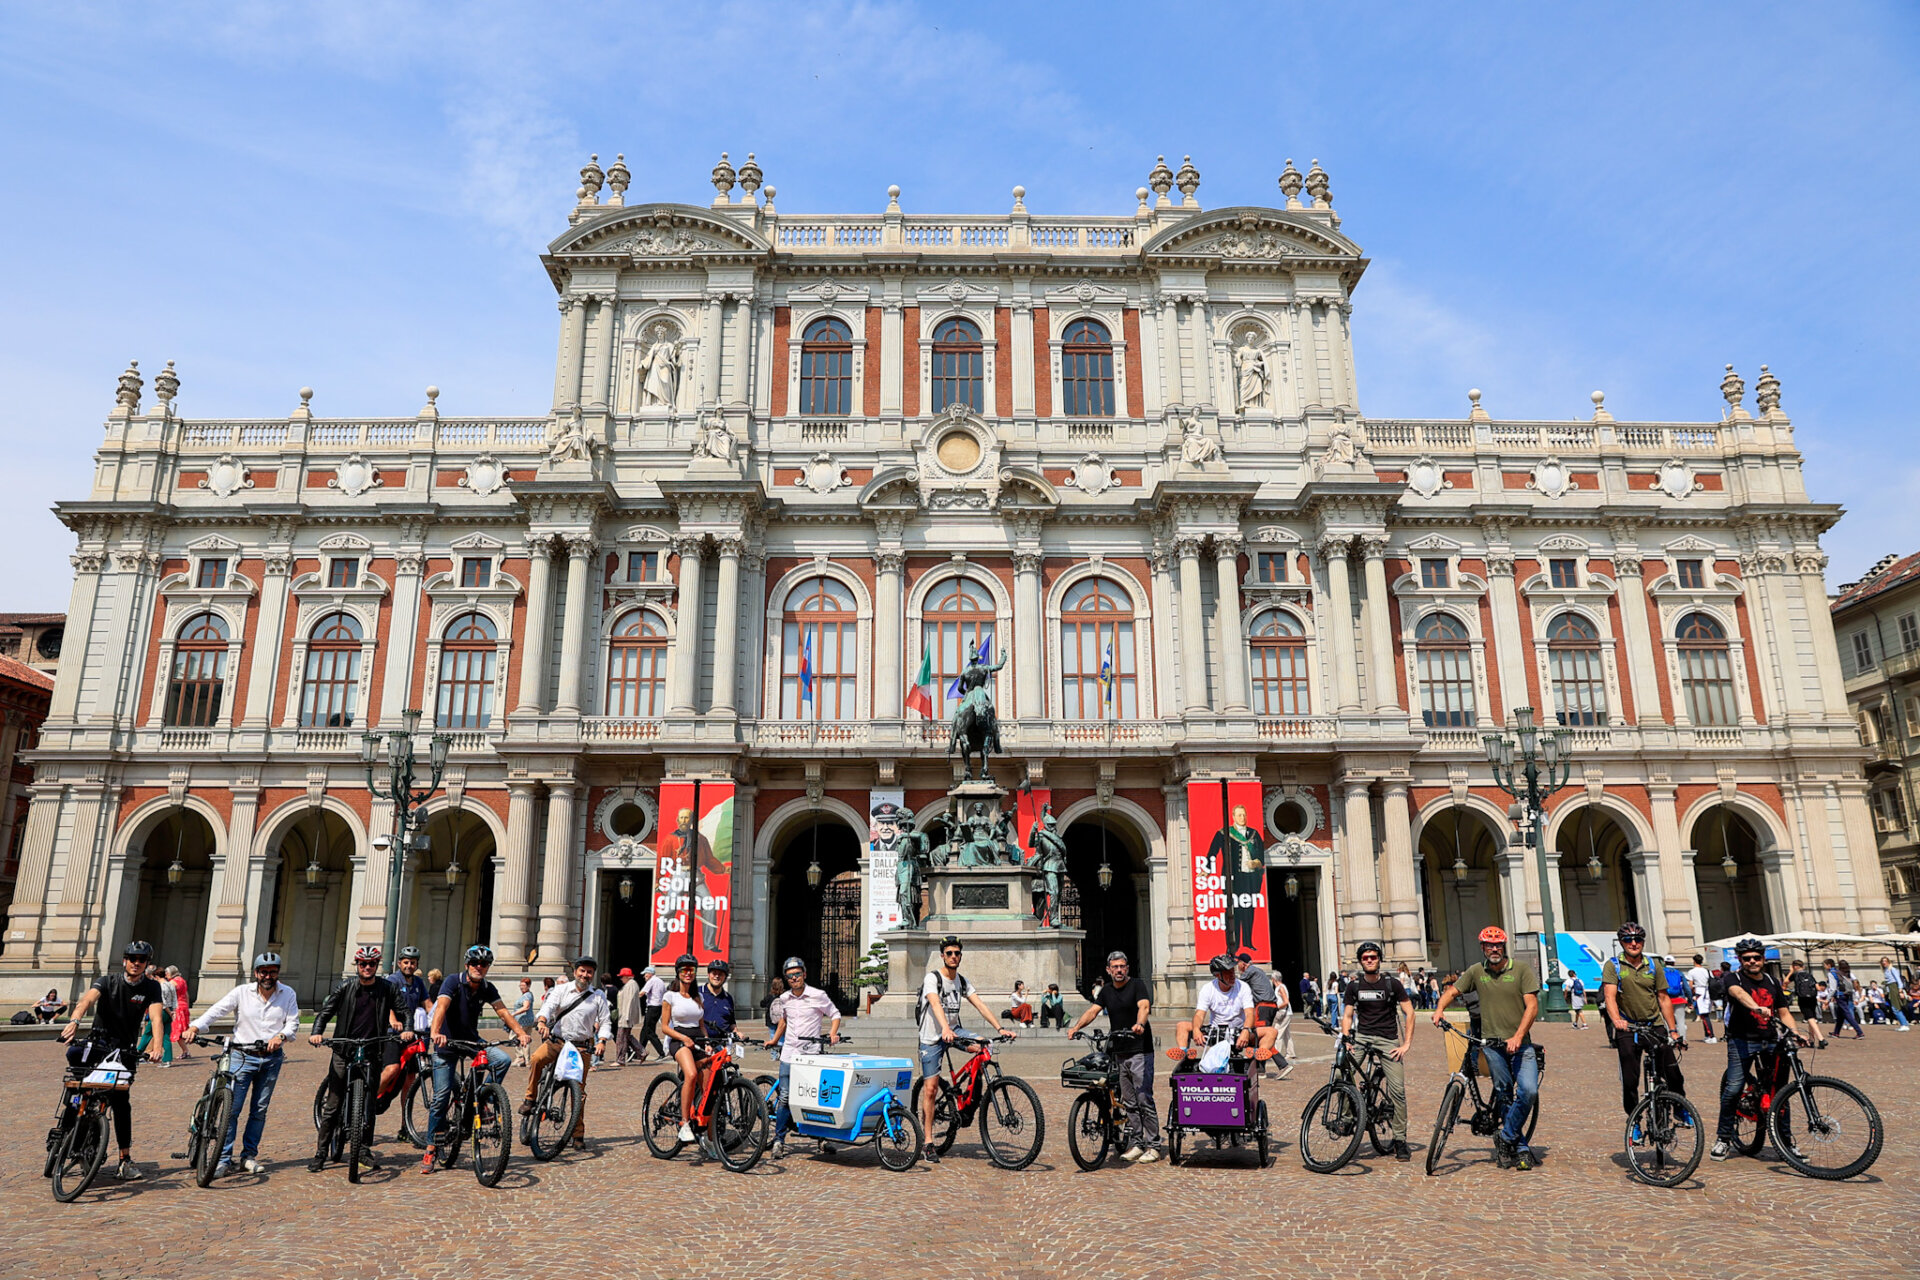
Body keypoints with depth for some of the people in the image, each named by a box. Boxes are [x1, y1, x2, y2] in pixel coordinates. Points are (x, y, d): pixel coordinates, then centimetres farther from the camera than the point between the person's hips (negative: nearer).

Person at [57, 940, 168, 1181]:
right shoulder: (107, 982, -3)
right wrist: (74, 1021, -46)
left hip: (125, 1050, 0)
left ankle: (125, 1161, 2)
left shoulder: (151, 987, -3)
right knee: (74, 1053, -34)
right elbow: (87, 999, -24)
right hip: (98, 1043, 0)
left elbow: (156, 1017, -17)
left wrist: (157, 1047, -34)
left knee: (121, 1102, -4)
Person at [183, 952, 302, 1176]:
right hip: (243, 1056, -1)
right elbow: (217, 1010, -14)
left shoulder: (288, 994, 0)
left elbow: (293, 1023, -2)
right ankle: (224, 1159, 2)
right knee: (231, 1108, -6)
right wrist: (194, 1027, -30)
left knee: (260, 1109, 8)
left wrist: (281, 1036, -22)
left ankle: (249, 1155, 20)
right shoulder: (242, 992, -4)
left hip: (272, 1057, 2)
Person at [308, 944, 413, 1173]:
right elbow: (325, 1012, -1)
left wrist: (407, 1029, -13)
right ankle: (320, 1153, 8)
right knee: (332, 1106, -2)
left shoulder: (387, 989, 2)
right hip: (344, 1053, -1)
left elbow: (403, 1011, 5)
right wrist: (317, 1032, -18)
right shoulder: (345, 988, 0)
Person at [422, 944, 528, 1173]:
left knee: (502, 1060, -21)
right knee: (442, 1096, -5)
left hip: (472, 1040, 4)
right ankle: (431, 1149, 8)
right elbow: (441, 1006, -31)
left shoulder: (487, 989, -2)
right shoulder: (453, 982, -15)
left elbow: (502, 1011, -11)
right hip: (447, 1042, -4)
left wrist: (520, 1031, -26)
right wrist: (435, 1032, -49)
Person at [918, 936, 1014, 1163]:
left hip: (954, 1031, 5)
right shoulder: (933, 978, -15)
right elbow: (935, 1004, -33)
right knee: (930, 1089, -6)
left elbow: (980, 1005, -4)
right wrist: (945, 1029, -50)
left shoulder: (962, 982, 4)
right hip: (932, 1036, -5)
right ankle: (927, 1144, 5)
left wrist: (1000, 1028, -17)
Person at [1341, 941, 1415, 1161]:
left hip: (1388, 1039, -2)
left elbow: (1409, 1013, 0)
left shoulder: (1392, 983, -2)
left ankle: (1400, 1140, 6)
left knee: (1397, 1090, -7)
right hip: (1363, 1036, 2)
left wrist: (1406, 1044, -7)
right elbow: (1348, 1015, 6)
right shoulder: (1354, 985, 5)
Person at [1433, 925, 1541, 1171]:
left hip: (1520, 1044, -2)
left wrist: (1517, 1037, -19)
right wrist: (1440, 1009, -5)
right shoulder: (1476, 971, 6)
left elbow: (1532, 1006, -8)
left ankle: (1505, 1139, -2)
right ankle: (1520, 1149, 15)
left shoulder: (1522, 969, -2)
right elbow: (1452, 991, 16)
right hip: (1491, 1044, 2)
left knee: (1528, 1091, -19)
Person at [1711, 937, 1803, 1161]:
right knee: (1733, 1088, -13)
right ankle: (1723, 1138, -2)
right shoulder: (1735, 979, -1)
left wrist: (1795, 1032, -2)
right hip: (1742, 1041, -5)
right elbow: (1738, 993, -24)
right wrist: (1758, 1008, -44)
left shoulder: (1772, 982, 16)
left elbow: (1783, 1012, 17)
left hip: (1769, 1041, 5)